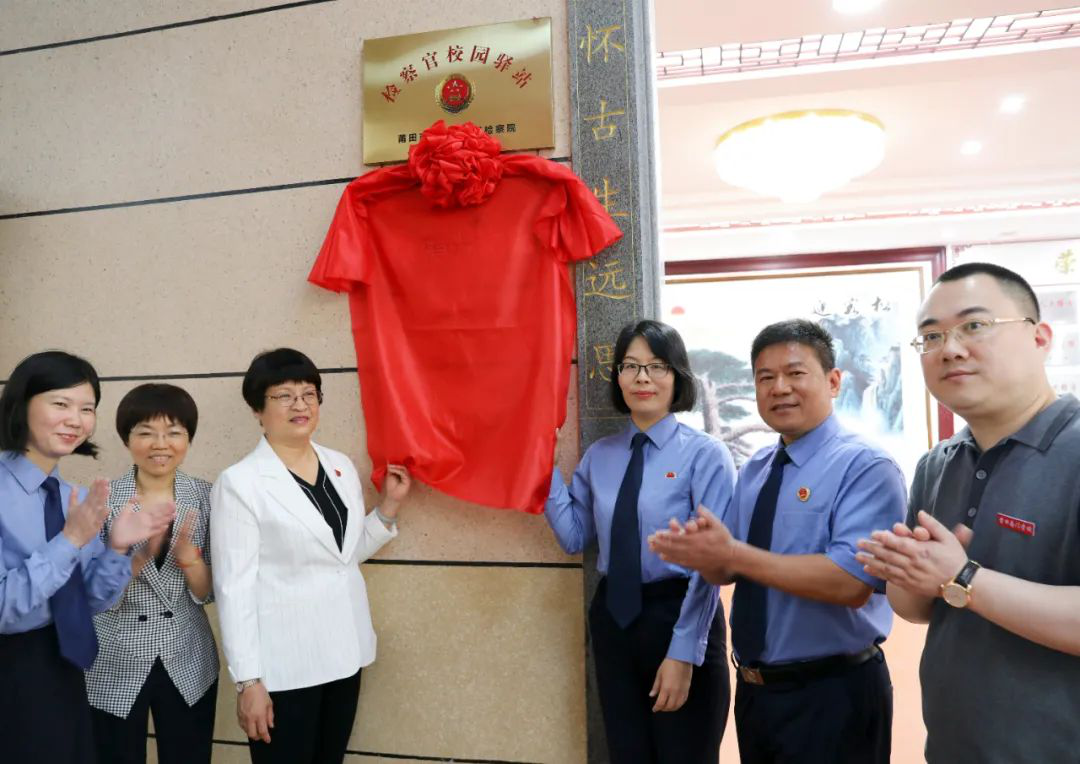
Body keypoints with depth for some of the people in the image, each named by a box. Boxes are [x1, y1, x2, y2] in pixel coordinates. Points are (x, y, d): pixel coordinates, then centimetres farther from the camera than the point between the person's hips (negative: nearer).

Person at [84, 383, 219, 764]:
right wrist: (138, 554, -29)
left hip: (189, 667, 2)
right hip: (115, 669, -1)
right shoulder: (103, 499, -9)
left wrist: (187, 556, -23)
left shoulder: (205, 497, -4)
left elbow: (209, 593, -3)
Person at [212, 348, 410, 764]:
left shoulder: (341, 466, 4)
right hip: (284, 664, -5)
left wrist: (389, 506, 1)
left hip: (344, 651, 6)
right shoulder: (239, 483, -12)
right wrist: (248, 680, -14)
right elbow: (234, 587, -13)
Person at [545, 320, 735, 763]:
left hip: (679, 617, -4)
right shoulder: (598, 457, 3)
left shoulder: (704, 455, -12)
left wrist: (683, 653, -16)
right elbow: (574, 537, -1)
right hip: (612, 618, 5)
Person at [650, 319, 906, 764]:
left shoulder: (865, 467, -15)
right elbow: (728, 570, 7)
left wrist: (734, 554, -28)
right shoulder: (754, 469, 6)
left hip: (832, 695, -6)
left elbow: (851, 584, -26)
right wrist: (702, 551, -16)